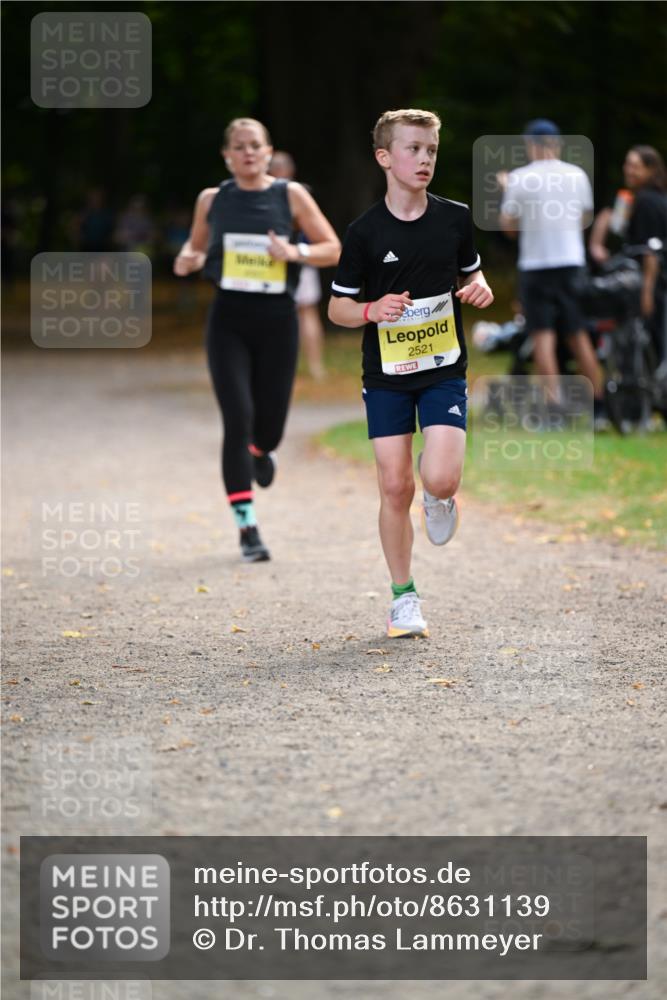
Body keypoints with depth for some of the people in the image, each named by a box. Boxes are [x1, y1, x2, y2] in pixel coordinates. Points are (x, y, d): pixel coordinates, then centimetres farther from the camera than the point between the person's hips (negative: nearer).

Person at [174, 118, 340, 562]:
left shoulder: (291, 195, 0)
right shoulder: (212, 200, 5)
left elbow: (333, 249, 0)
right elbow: (195, 246, 19)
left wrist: (295, 252, -18)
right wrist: (188, 260, -4)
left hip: (277, 318, 0)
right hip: (229, 320, 0)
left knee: (269, 426, 6)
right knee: (238, 419, -12)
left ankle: (260, 451, 48)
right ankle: (248, 529, -8)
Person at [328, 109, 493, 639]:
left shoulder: (455, 218, 0)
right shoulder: (366, 231, -6)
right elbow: (337, 306, 1)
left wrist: (479, 289, -7)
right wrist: (372, 309, -20)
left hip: (444, 369, 1)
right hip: (386, 375, 0)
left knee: (440, 478, -17)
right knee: (395, 487, -1)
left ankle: (441, 497, 21)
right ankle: (404, 595, 14)